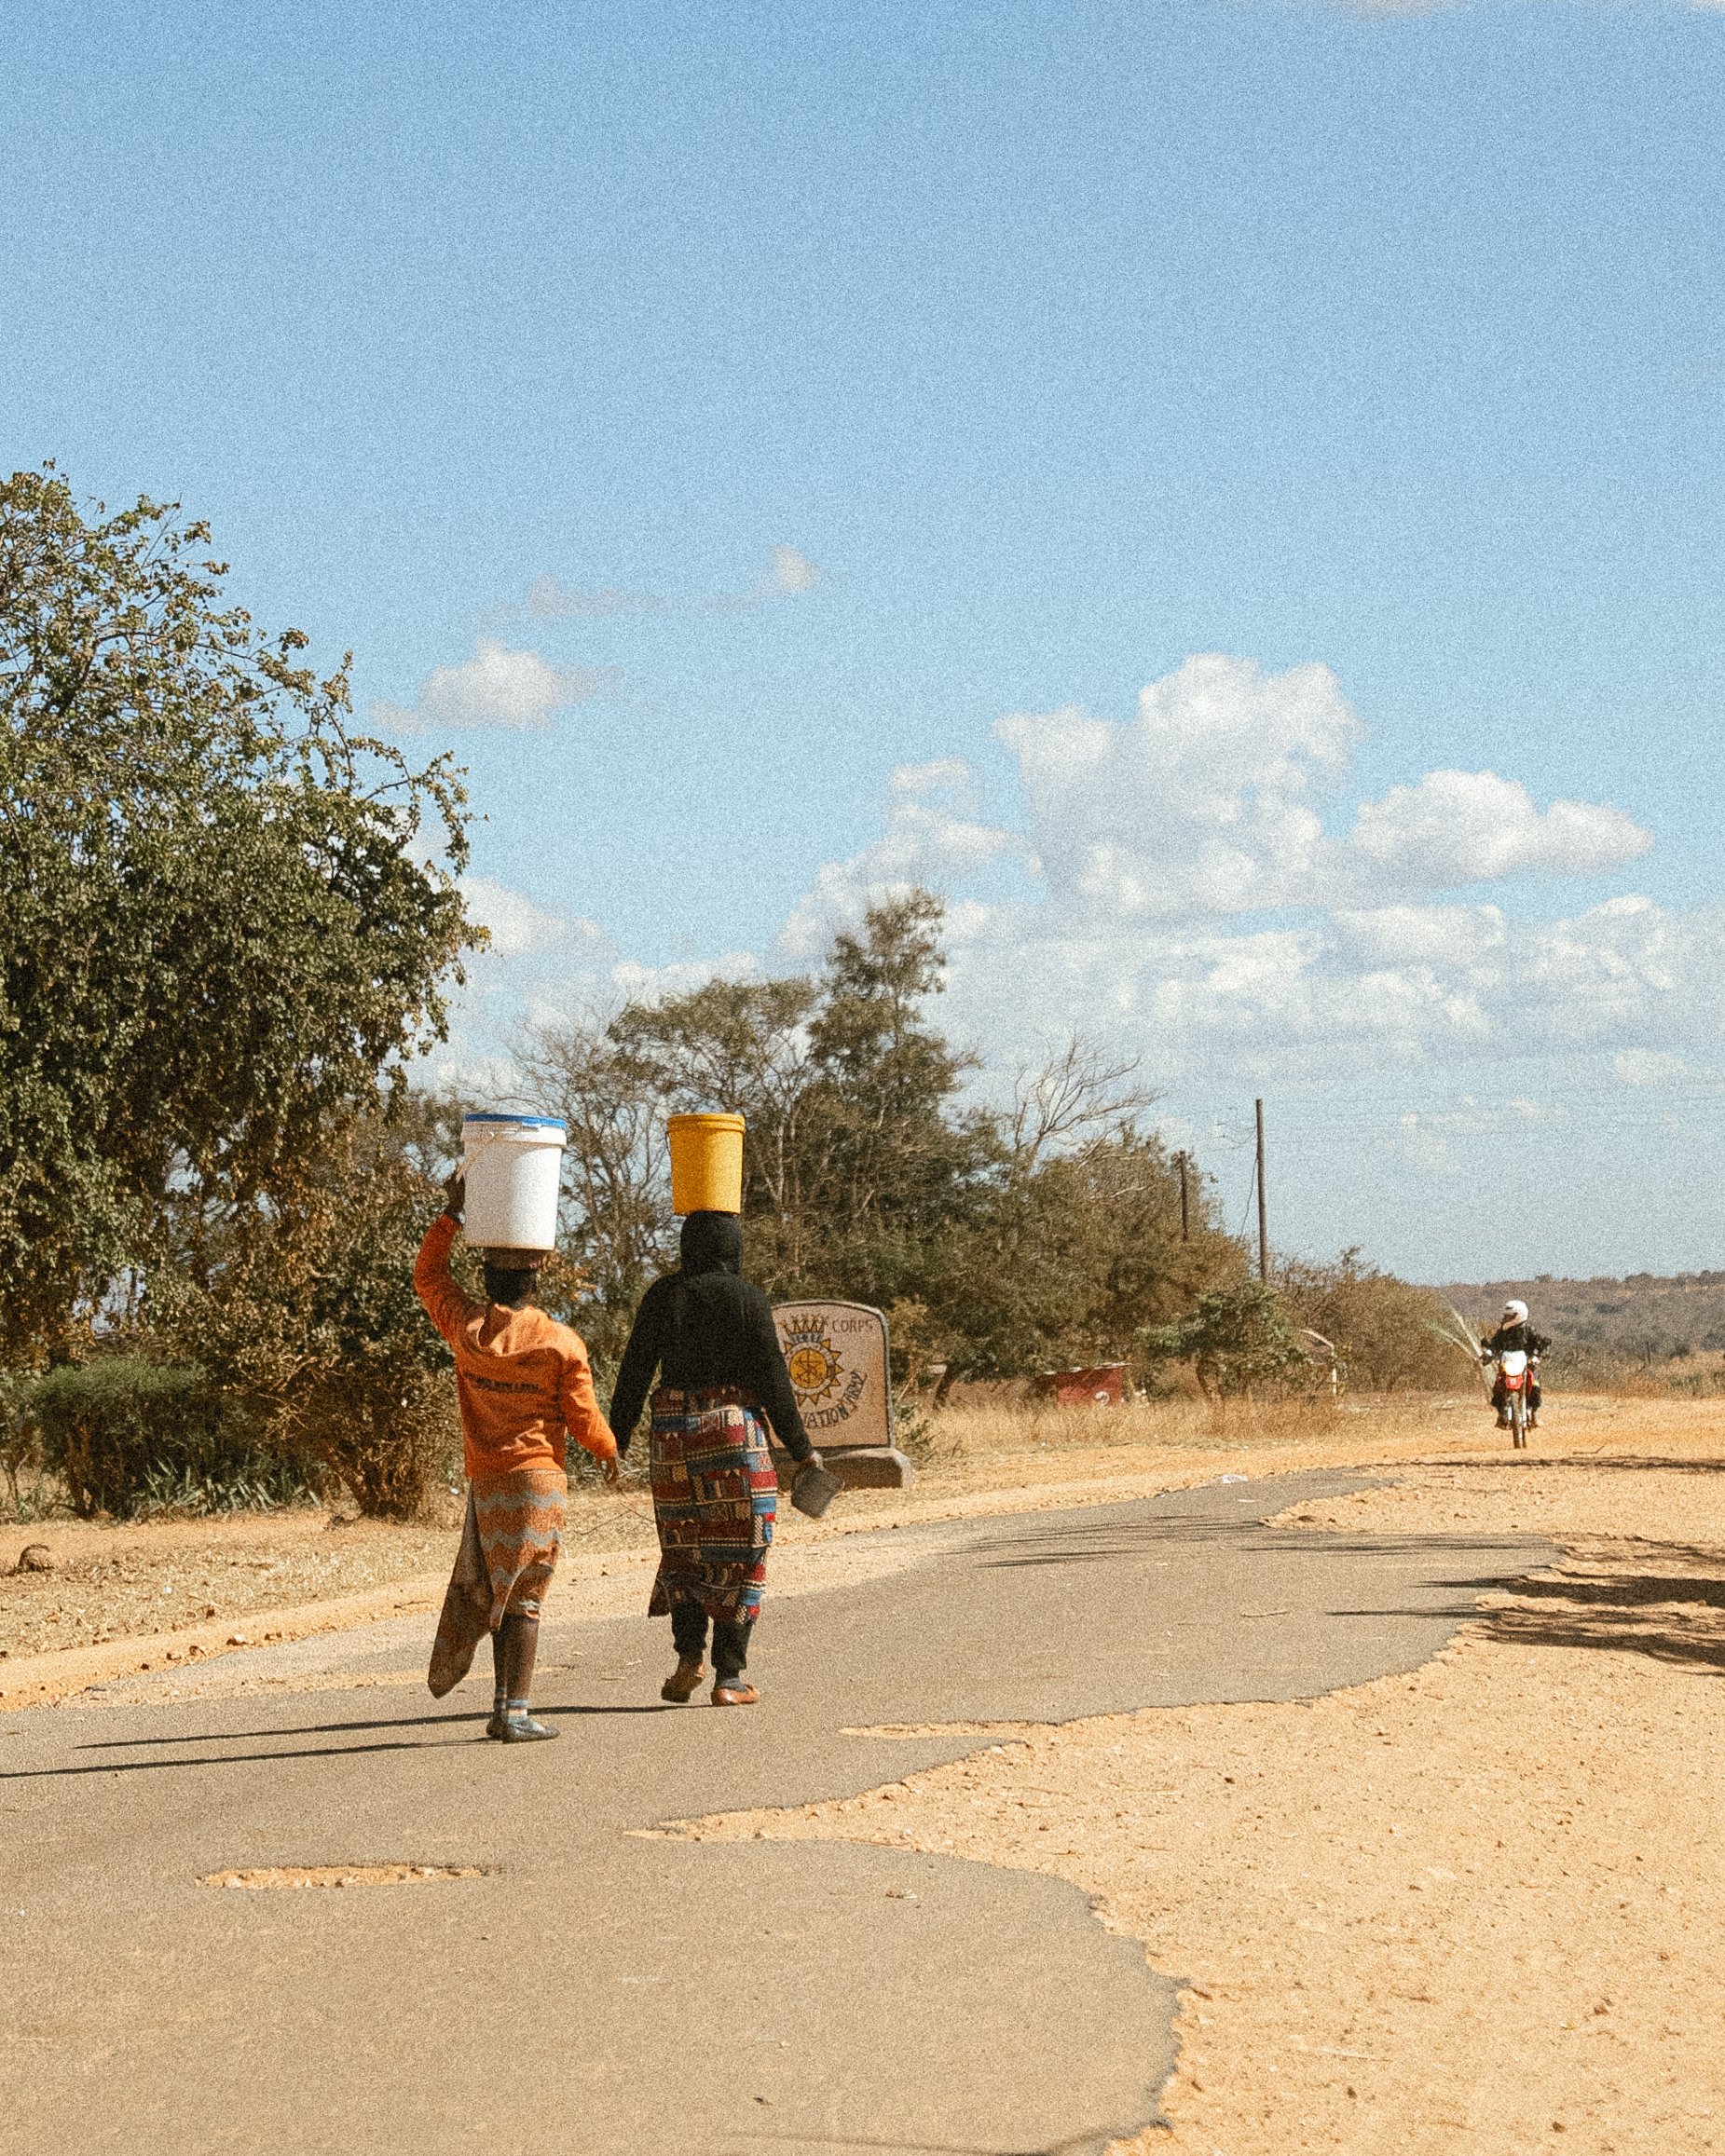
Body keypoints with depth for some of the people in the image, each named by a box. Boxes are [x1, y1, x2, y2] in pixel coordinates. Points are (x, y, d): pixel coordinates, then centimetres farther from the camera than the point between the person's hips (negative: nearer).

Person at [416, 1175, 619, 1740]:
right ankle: (512, 1711, -1)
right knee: (521, 1599, 0)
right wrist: (610, 1451, 18)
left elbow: (427, 1274, 16)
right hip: (538, 1479, -3)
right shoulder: (562, 1344, -9)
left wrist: (453, 1212, 18)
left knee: (481, 1583, 18)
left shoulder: (466, 1327, -2)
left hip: (484, 1479, 3)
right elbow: (583, 1418, -3)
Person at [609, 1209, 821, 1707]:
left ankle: (689, 1653, 2)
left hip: (674, 1430, 2)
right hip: (735, 1429, -2)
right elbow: (772, 1379, -3)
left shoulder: (662, 1295, 3)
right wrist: (800, 1448, 5)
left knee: (680, 1546, 17)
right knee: (737, 1553, 4)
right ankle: (730, 1676, 2)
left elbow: (635, 1371, 2)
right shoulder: (748, 1299, -3)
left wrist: (616, 1440, 9)